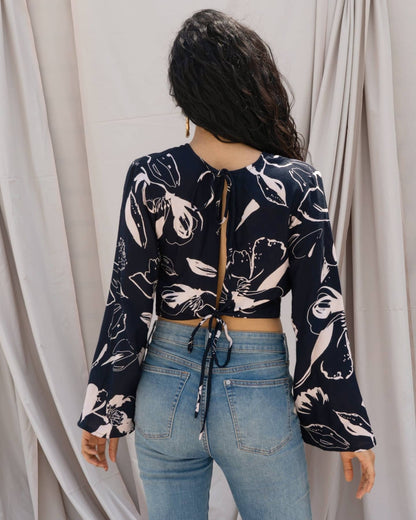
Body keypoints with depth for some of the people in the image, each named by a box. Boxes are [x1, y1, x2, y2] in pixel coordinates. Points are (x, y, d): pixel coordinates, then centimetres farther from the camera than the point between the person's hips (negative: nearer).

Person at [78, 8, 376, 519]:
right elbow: (321, 313, -8)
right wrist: (350, 428, 2)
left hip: (166, 389, 2)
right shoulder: (299, 184, -11)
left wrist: (104, 413, 5)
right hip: (258, 397, -1)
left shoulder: (149, 177, -9)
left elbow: (127, 304, -7)